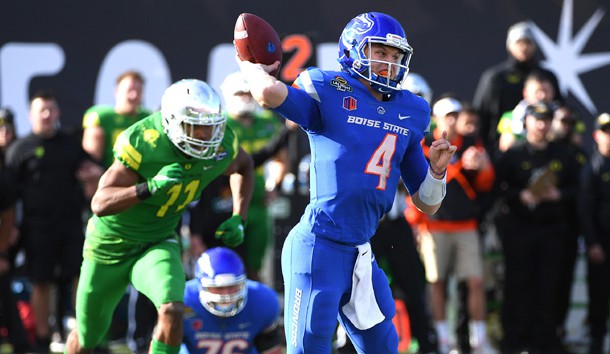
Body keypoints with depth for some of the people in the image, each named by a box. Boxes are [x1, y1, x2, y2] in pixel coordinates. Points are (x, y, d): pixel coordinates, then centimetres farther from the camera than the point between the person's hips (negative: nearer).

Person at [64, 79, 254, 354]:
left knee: (172, 310, -30)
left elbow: (243, 167, 11)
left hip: (158, 244, 2)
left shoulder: (222, 144, -16)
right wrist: (151, 187, -47)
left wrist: (238, 218, -1)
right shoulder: (142, 143, -30)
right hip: (111, 245, -2)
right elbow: (100, 204, -34)